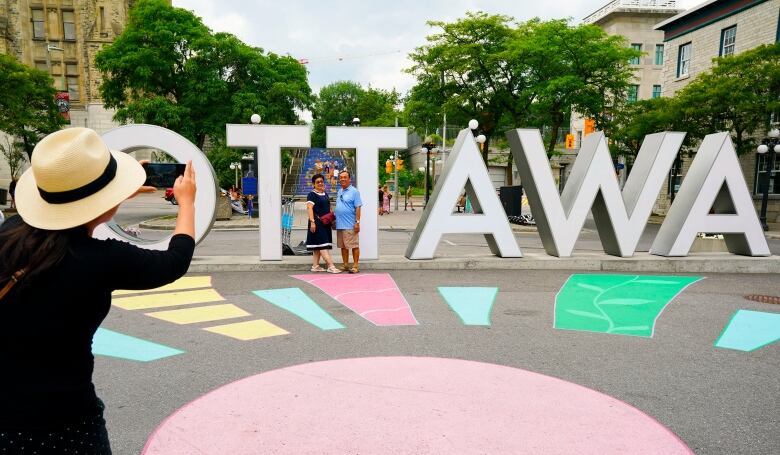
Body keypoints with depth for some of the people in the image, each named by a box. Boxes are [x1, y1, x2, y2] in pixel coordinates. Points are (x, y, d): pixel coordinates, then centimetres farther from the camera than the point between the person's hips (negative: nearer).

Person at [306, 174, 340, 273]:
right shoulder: (312, 194, -6)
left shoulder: (325, 194, 17)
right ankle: (331, 266, -15)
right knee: (322, 244, -11)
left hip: (325, 223, 8)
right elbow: (309, 208, -14)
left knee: (318, 246, 10)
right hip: (317, 223, -8)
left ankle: (315, 266, 15)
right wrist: (312, 221, -23)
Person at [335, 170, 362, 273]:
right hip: (340, 225, 8)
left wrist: (357, 222, -17)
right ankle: (345, 265, 22)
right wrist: (335, 219, 18)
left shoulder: (354, 191, -6)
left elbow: (358, 208, -11)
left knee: (354, 245, -3)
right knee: (343, 246, 13)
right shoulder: (339, 191, 16)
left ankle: (355, 265, 4)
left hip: (350, 225, -8)